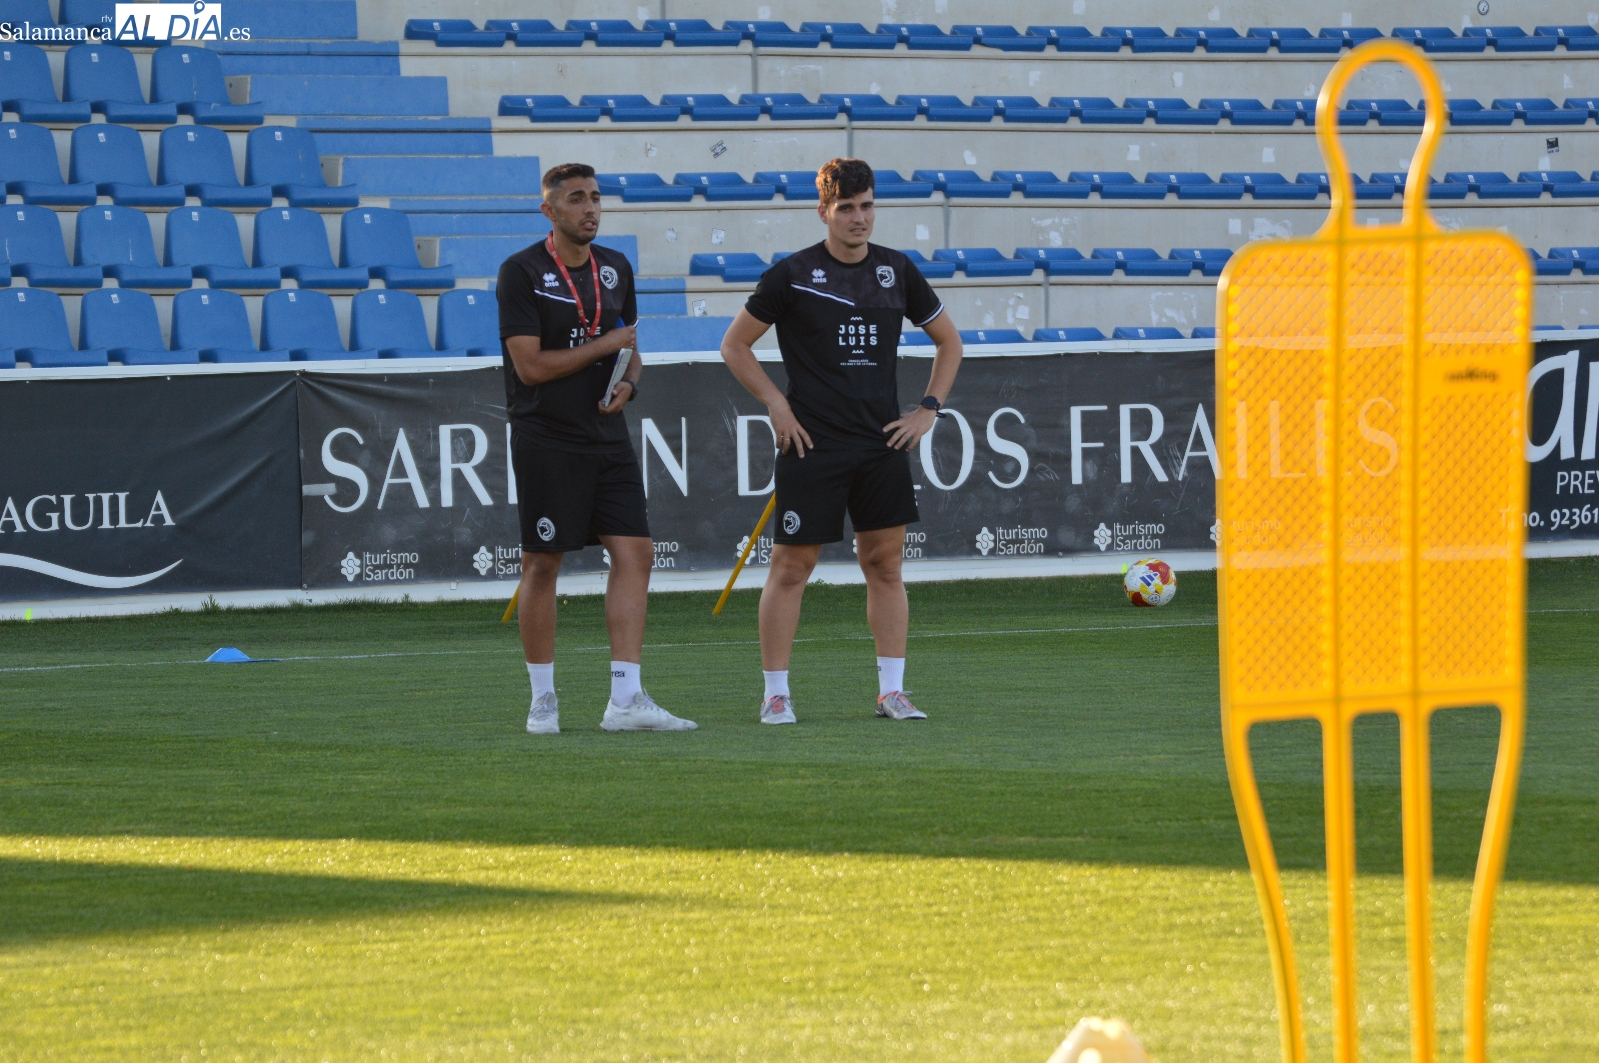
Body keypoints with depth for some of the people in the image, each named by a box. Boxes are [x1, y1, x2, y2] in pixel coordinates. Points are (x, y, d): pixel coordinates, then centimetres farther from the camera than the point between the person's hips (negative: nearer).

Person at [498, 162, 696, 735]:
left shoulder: (616, 268, 12)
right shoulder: (521, 273, -8)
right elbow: (530, 365, -13)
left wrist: (628, 383, 0)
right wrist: (603, 346, -7)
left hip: (606, 434, 6)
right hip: (545, 439, -6)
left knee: (635, 553, -4)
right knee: (541, 565, 0)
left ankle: (625, 698, -5)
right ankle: (543, 700, 11)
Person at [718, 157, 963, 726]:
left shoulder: (897, 270, 7)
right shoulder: (792, 275, -4)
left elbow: (948, 339, 20)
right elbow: (734, 344, 4)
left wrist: (928, 410, 10)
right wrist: (775, 402, -4)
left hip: (883, 443, 4)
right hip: (812, 444, -4)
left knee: (885, 562, 4)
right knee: (791, 566, -3)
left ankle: (891, 690, 9)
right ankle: (775, 694, 2)